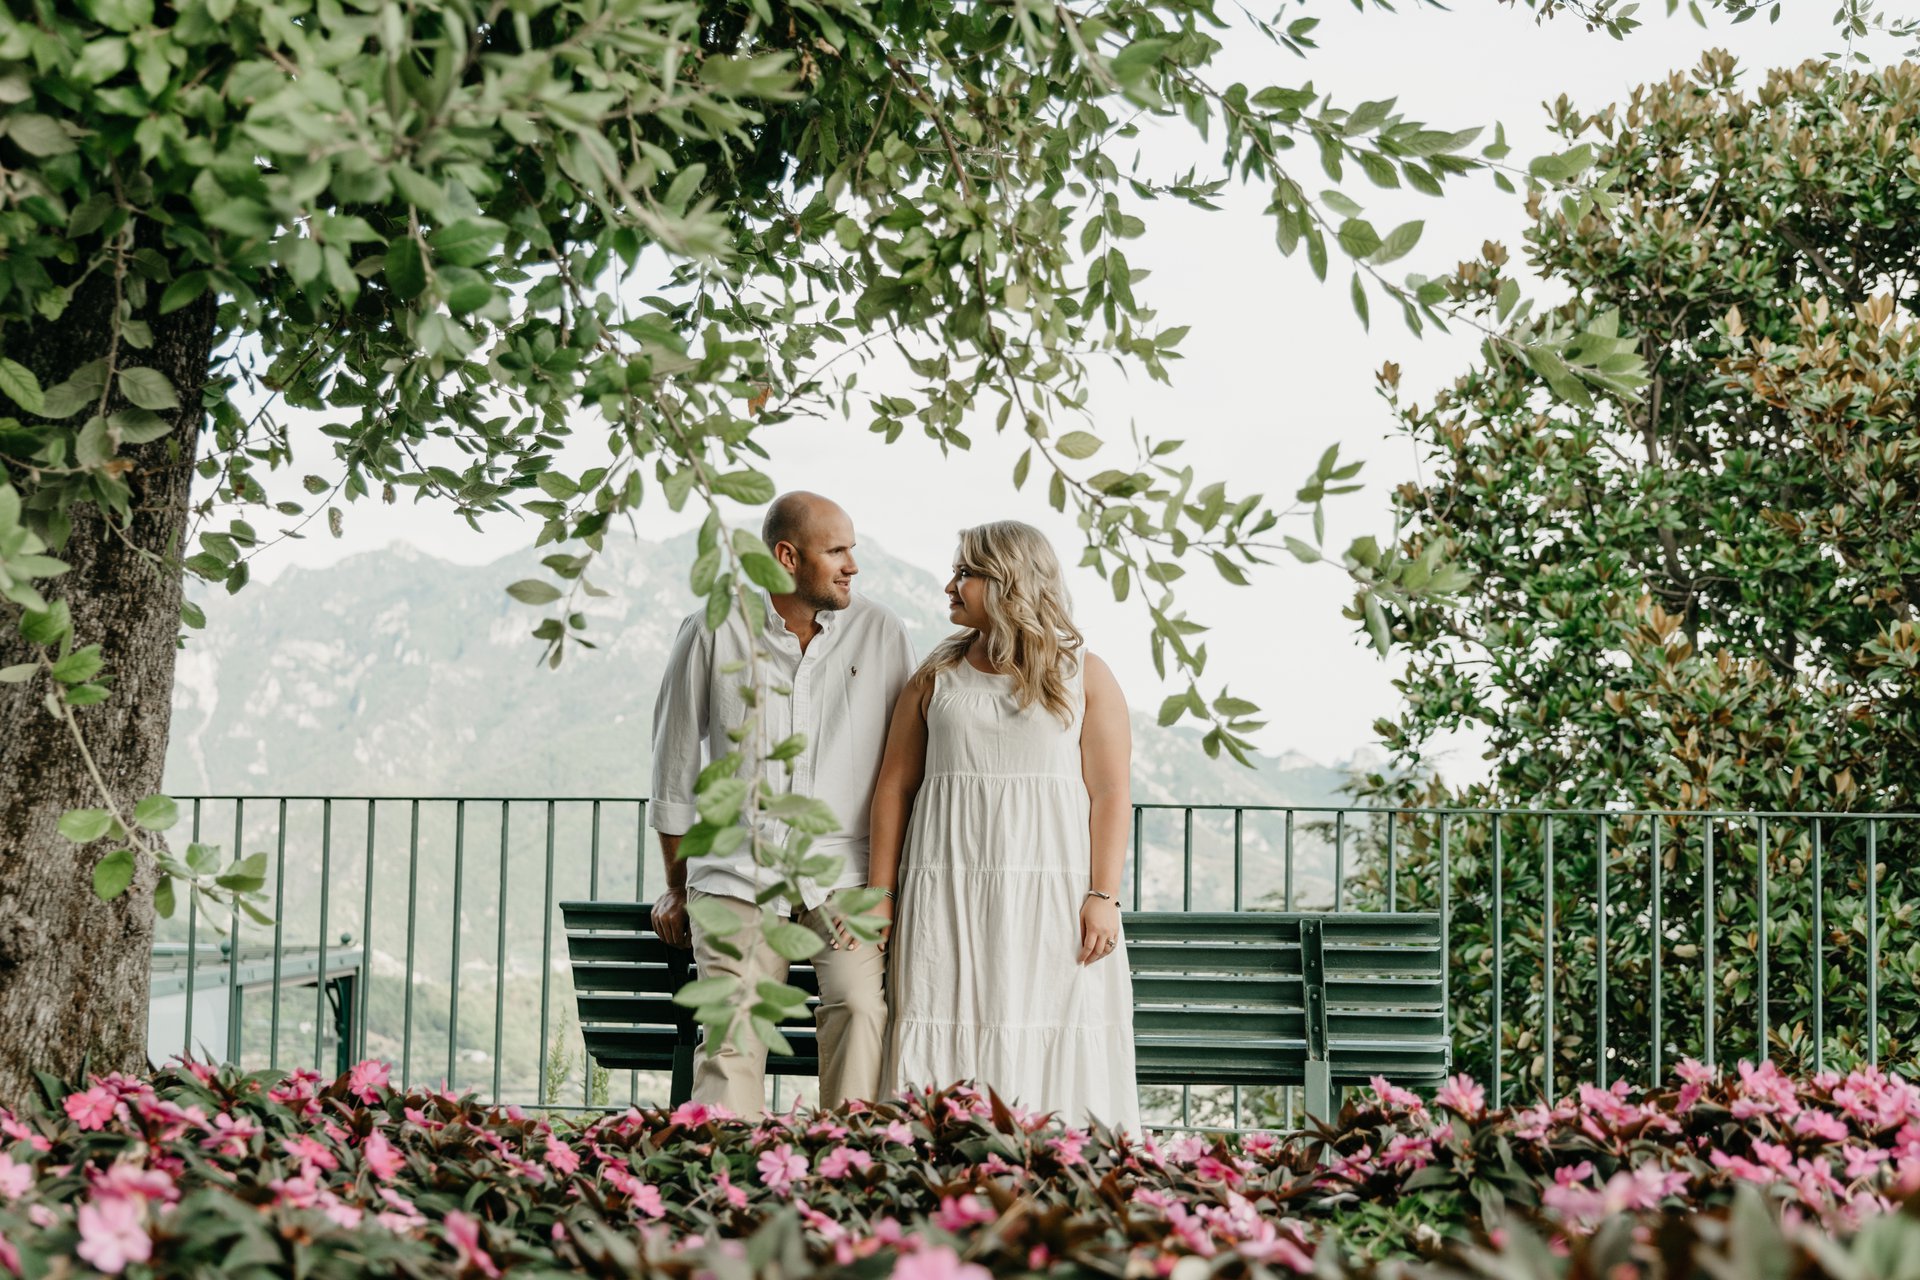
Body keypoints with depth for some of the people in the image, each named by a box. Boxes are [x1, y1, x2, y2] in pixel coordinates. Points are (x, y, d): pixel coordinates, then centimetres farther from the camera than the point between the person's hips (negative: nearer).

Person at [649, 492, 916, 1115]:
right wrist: (675, 888, 16)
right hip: (736, 868, 0)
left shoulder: (881, 633, 4)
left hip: (845, 870, 0)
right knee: (733, 1028, -12)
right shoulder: (712, 632, 2)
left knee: (860, 1006, -20)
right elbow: (675, 761, 12)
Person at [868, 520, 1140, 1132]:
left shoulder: (1084, 675, 6)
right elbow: (894, 785, 10)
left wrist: (1104, 896, -9)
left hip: (1050, 894, -2)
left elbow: (1110, 793, 0)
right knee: (949, 1042, -3)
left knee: (1051, 1047, -5)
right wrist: (879, 896, 3)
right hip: (948, 898, 2)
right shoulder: (936, 678, 12)